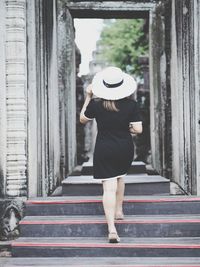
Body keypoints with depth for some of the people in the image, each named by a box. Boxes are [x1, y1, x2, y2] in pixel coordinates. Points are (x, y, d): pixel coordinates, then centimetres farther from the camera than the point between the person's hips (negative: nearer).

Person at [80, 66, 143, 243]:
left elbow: (82, 119, 8)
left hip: (104, 150, -2)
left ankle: (112, 229, -14)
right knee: (120, 177, 30)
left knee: (109, 187, -5)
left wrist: (88, 97, 12)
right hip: (125, 149, 2)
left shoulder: (96, 104, -10)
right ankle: (118, 211, 39)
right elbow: (138, 129, -9)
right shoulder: (131, 104, -9)